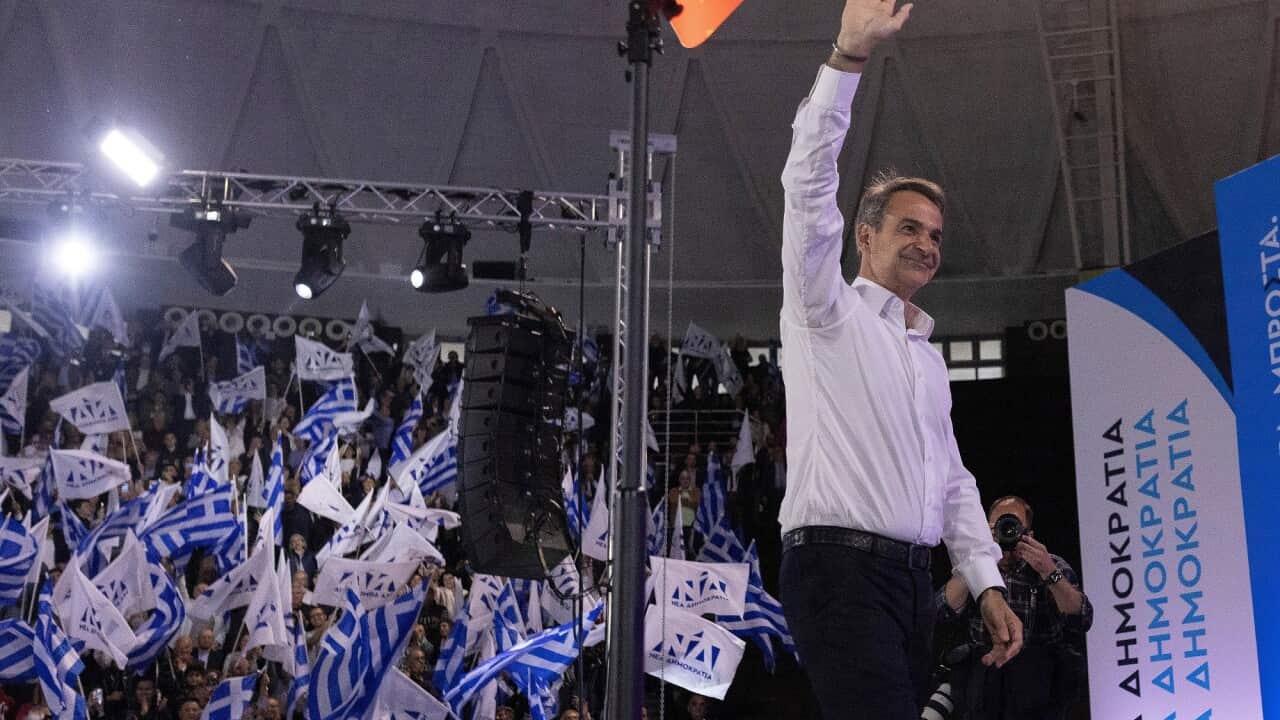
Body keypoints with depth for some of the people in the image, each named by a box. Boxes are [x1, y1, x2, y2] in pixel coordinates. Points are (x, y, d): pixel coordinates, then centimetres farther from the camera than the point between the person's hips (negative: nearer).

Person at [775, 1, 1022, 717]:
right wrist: (848, 58, -16)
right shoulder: (829, 312, 4)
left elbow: (953, 481, 25)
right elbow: (809, 187, -10)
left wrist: (989, 584, 14)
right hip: (840, 566, -7)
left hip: (913, 577, 8)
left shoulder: (929, 357, 25)